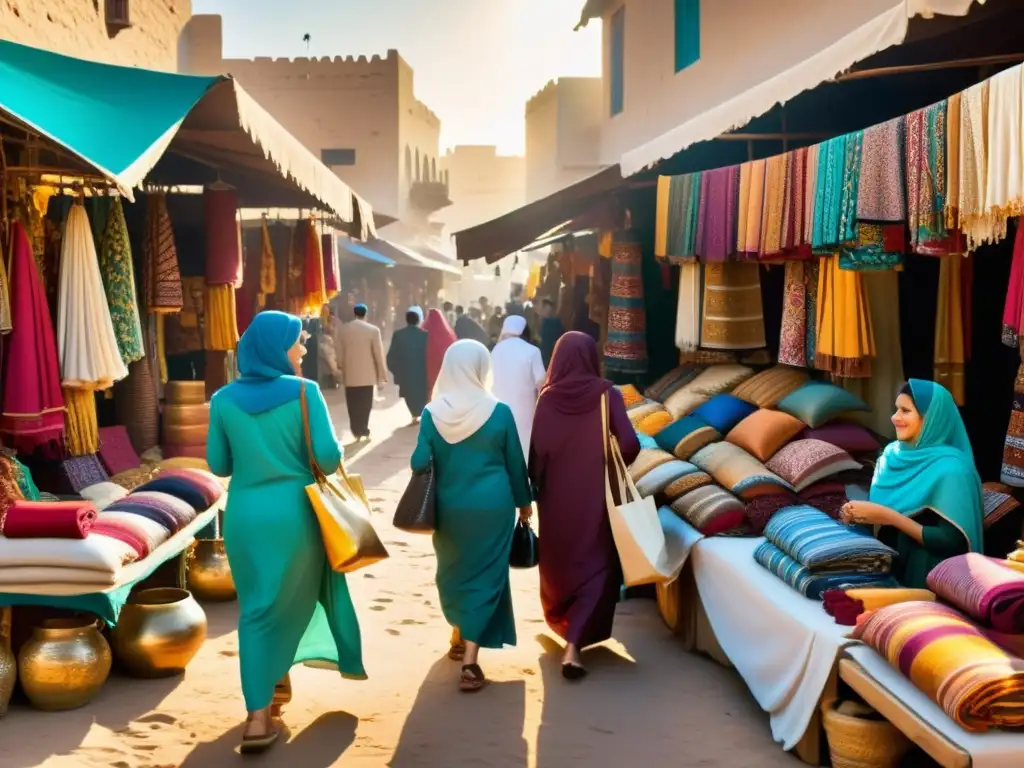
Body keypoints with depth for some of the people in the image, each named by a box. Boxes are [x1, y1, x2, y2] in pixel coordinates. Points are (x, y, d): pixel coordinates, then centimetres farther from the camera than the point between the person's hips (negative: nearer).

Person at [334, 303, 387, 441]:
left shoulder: (342, 329, -1)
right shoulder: (373, 330, -8)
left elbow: (339, 354, 3)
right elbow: (378, 355, -7)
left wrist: (341, 369, 16)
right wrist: (382, 374, 2)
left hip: (349, 375, 2)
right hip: (367, 375, -2)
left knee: (353, 406, 8)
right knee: (365, 405, 6)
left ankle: (356, 432, 7)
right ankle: (363, 431, 6)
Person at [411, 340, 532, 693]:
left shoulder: (433, 412, -8)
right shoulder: (499, 412, -10)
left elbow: (420, 462, -11)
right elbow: (515, 462, -1)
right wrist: (524, 502, 12)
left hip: (449, 506, 2)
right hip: (492, 504, -2)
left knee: (453, 571, 22)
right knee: (485, 575, 3)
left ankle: (460, 636, 39)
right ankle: (470, 661, -3)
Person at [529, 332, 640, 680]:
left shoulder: (547, 398, -7)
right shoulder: (606, 394, -10)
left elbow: (536, 453, -7)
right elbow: (630, 446, -15)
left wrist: (536, 490, 7)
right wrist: (615, 463, 6)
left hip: (556, 497, 2)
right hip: (596, 494, -2)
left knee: (559, 565, 23)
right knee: (595, 566, 5)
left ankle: (562, 622, 45)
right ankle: (573, 645, -11)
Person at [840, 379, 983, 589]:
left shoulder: (950, 469, -15)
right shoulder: (893, 454, 5)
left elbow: (952, 543, -20)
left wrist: (889, 517, -21)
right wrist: (855, 513, -6)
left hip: (924, 582, -6)